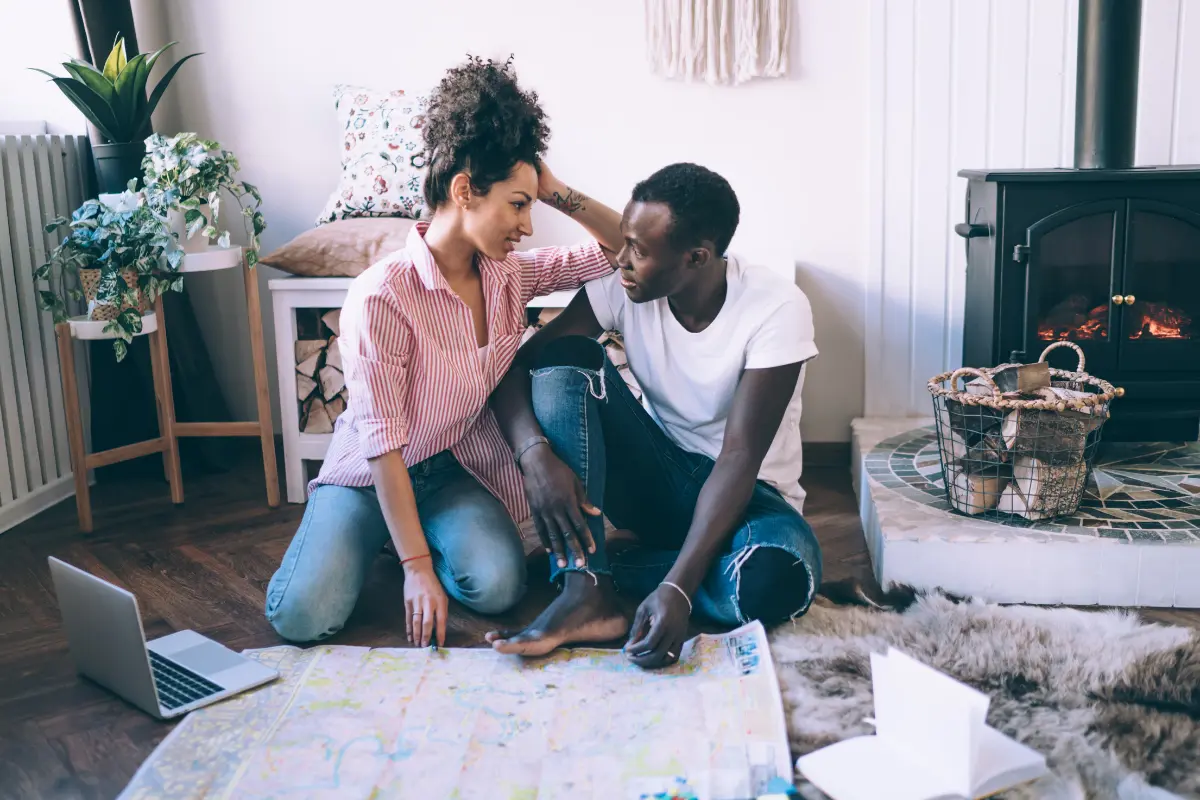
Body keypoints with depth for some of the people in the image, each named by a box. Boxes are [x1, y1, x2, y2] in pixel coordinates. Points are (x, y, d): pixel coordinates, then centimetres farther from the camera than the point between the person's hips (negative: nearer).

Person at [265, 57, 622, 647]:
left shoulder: (511, 275, -7)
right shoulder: (382, 296, -25)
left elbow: (621, 247, 0)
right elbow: (384, 443, -24)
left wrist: (559, 193, -16)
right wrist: (417, 567, -24)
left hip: (454, 469, 4)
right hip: (372, 473, -4)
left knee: (497, 587, -24)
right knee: (303, 617, -22)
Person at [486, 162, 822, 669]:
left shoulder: (776, 309, -22)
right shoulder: (621, 286, -12)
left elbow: (739, 459, -27)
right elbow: (515, 365, -13)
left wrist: (677, 588, -36)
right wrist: (536, 454, -34)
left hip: (745, 491, -3)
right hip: (656, 476, 4)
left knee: (775, 579, -39)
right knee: (565, 358, -22)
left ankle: (593, 566, -14)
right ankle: (585, 595, -29)